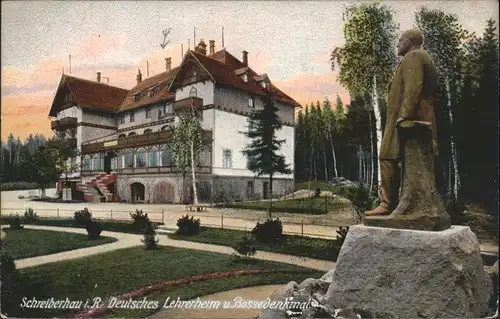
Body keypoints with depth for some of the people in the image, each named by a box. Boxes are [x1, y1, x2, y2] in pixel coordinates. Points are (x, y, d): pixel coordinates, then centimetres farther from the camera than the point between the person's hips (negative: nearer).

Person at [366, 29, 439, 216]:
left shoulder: (412, 57, -3)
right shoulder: (426, 59, 28)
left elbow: (413, 87, -19)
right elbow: (430, 90, 25)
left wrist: (404, 114, -26)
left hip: (407, 118, -10)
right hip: (423, 119, 11)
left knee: (388, 158, -11)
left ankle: (388, 204, -12)